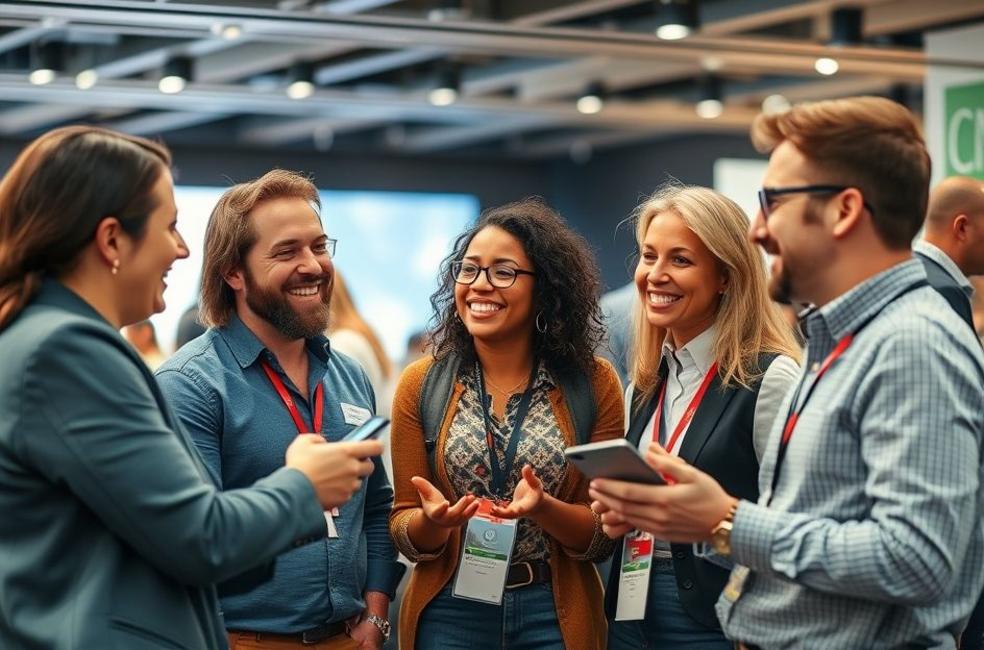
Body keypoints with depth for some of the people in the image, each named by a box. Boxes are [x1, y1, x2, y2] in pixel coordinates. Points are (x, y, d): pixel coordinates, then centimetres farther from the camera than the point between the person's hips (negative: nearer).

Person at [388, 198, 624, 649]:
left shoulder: (593, 383, -5)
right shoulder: (422, 385, -3)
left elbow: (604, 536, -3)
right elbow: (404, 533, 0)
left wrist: (543, 509, -21)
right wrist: (433, 520, -20)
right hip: (448, 614, 1)